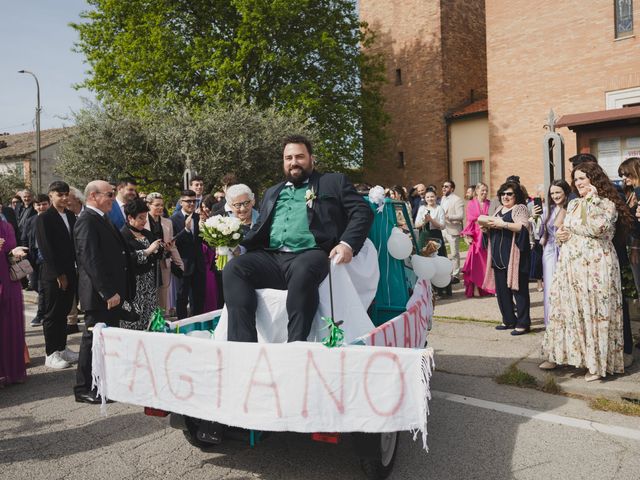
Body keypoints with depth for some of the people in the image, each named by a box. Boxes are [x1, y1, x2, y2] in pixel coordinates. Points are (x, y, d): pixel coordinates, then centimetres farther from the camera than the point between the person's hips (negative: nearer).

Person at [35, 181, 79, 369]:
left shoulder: (71, 216, 9)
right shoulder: (44, 219, -9)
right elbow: (46, 249, -13)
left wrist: (76, 269, 4)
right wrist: (59, 275, -14)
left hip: (70, 273, 6)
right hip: (53, 276, -6)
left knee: (63, 313, 14)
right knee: (52, 314, 4)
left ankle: (61, 348, 26)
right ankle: (51, 354, 14)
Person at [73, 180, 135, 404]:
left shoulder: (102, 219, 16)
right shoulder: (87, 221, -15)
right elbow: (91, 260, -22)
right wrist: (108, 293, -23)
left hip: (112, 293, 9)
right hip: (99, 295, -9)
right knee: (93, 340, 1)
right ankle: (84, 389, 14)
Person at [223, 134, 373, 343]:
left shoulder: (333, 182, 17)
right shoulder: (272, 192, 31)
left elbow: (362, 212, 7)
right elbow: (259, 227, 29)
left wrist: (347, 244, -12)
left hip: (309, 255, -4)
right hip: (270, 257, 5)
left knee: (302, 270, -38)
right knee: (233, 267, -22)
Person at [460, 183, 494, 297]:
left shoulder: (489, 204, 9)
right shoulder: (471, 204, 3)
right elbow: (470, 221, -1)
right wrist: (468, 235, -8)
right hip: (476, 236, -2)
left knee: (487, 260, 2)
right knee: (476, 261, -3)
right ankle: (476, 288, 0)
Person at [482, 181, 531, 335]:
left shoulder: (520, 208, -2)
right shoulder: (499, 210, 20)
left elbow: (524, 227, -17)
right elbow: (494, 228, 25)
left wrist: (503, 224, -23)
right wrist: (487, 226, 3)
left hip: (514, 256, -7)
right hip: (499, 257, 7)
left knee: (518, 289, -3)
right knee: (501, 290, 9)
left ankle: (523, 323, 5)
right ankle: (509, 320, 22)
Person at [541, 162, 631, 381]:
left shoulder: (607, 204, -6)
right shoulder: (573, 203, 14)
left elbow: (597, 228, -23)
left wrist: (591, 200, -15)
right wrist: (560, 234, 1)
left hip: (595, 266, -6)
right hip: (569, 264, 6)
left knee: (595, 312, 0)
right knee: (565, 308, 9)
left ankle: (597, 363, 11)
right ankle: (561, 354, 20)